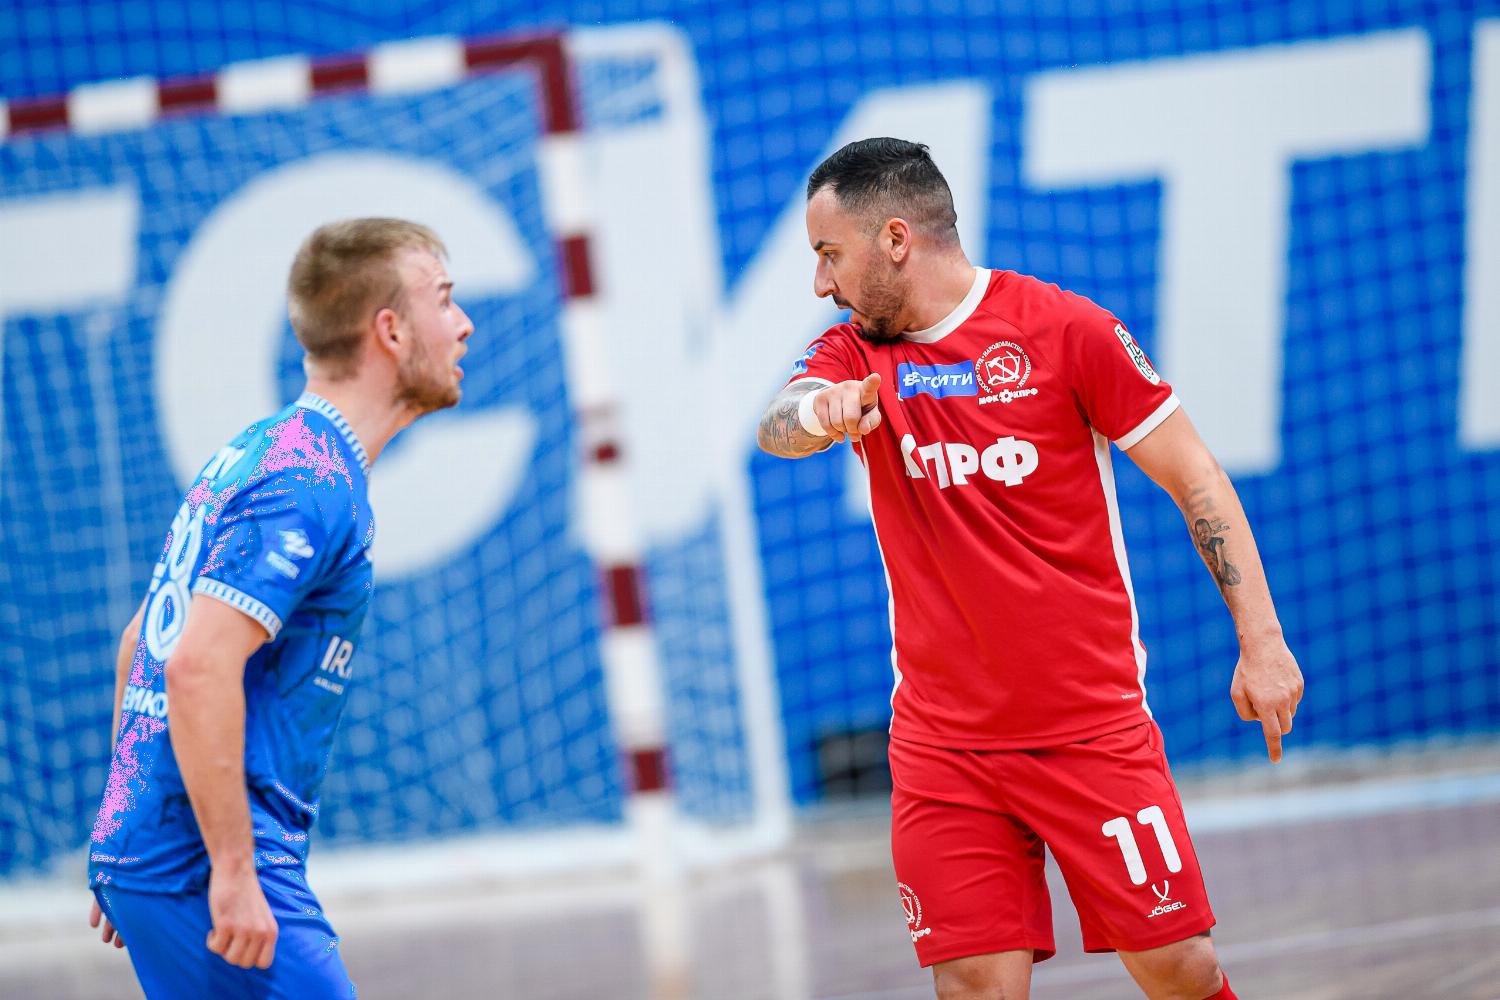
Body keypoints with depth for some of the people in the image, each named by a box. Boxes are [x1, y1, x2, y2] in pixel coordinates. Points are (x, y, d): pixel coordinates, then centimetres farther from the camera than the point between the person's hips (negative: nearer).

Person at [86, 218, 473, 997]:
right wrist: (232, 873, -24)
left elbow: (140, 644, 24)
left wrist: (131, 841, 25)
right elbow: (198, 669, -25)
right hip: (202, 869, -10)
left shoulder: (261, 455, 17)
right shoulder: (313, 482, -14)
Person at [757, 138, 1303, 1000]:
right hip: (940, 745, 3)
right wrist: (819, 413, -39)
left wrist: (1261, 642, -8)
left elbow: (1194, 478, -2)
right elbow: (779, 426, -15)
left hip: (1092, 726, -3)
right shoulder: (856, 357, 6)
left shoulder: (1066, 329, -5)